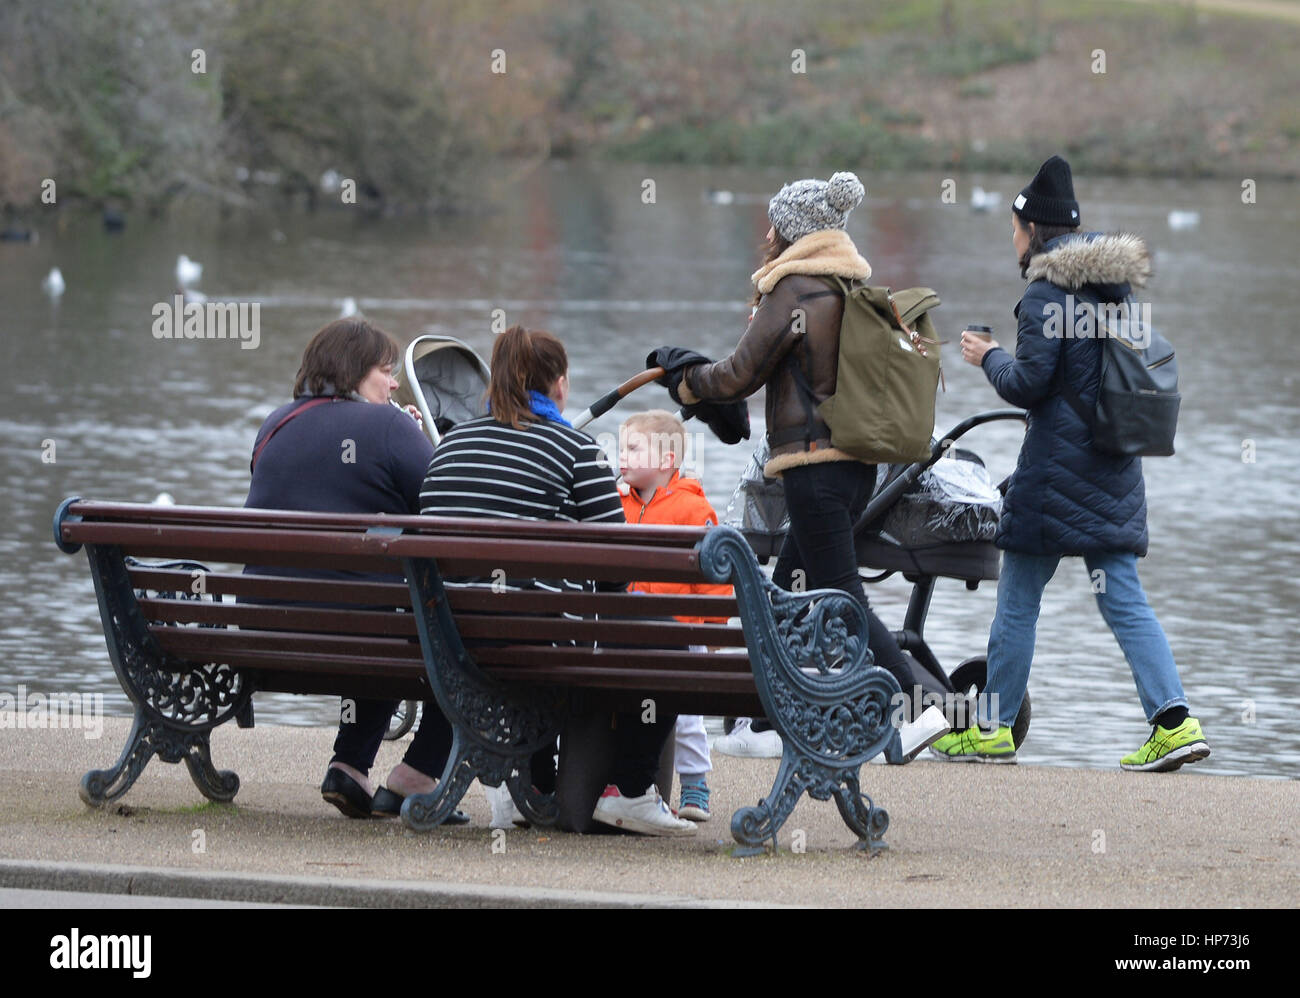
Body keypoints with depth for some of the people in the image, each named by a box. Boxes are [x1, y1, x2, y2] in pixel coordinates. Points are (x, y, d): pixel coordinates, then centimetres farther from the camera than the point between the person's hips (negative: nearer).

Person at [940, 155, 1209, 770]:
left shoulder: (1048, 292, -13)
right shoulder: (1117, 286, 11)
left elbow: (1028, 383, -16)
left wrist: (989, 358, 3)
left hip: (1055, 466, -7)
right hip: (1116, 468, 7)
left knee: (1018, 599, 5)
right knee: (1124, 598, 4)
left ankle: (994, 729, 11)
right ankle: (1174, 720, -9)